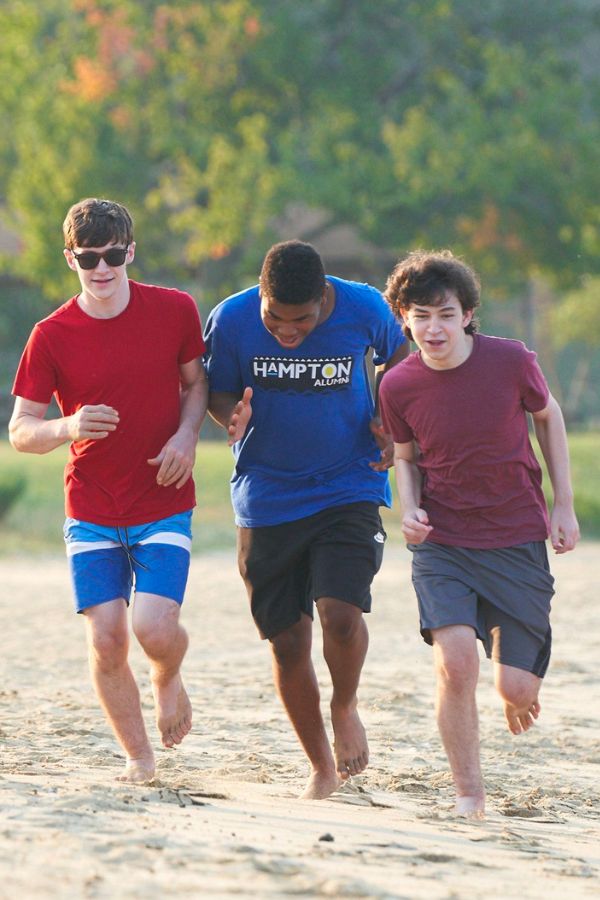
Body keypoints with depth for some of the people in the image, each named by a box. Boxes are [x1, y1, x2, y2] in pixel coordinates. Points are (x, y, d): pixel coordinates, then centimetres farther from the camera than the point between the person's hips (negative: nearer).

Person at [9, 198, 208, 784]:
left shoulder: (175, 311, -3)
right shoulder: (51, 337, -6)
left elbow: (196, 382, 12)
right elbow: (21, 431, -3)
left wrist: (187, 435, -8)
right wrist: (67, 428, -24)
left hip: (164, 507, -1)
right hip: (92, 512, 1)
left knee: (155, 628, -16)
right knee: (105, 641, -5)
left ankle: (168, 679, 21)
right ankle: (138, 757, 16)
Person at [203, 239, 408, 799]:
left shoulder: (365, 309, -11)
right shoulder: (230, 320, -12)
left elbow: (398, 360, 10)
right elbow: (218, 393, 3)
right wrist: (234, 417, -20)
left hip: (349, 488, -1)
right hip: (267, 497, 1)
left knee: (341, 615, -21)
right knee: (287, 643, 3)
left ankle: (345, 707, 12)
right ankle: (321, 768, 24)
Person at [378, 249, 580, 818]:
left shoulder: (510, 361, -13)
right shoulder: (399, 386, -8)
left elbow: (547, 417, 7)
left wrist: (563, 505, 7)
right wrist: (410, 511, -10)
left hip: (518, 541, 0)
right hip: (442, 543, 0)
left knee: (517, 688, -1)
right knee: (455, 661, -21)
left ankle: (519, 700, 40)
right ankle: (468, 794, -3)